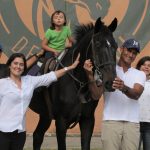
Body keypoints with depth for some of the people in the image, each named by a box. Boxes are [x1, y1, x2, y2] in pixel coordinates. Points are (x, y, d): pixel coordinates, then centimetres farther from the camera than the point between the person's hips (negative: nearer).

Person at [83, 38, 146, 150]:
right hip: (111, 121, -2)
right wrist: (90, 75, -20)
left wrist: (124, 88, -32)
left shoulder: (140, 74, 12)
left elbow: (136, 94, -9)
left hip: (132, 123, 2)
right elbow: (96, 96, -5)